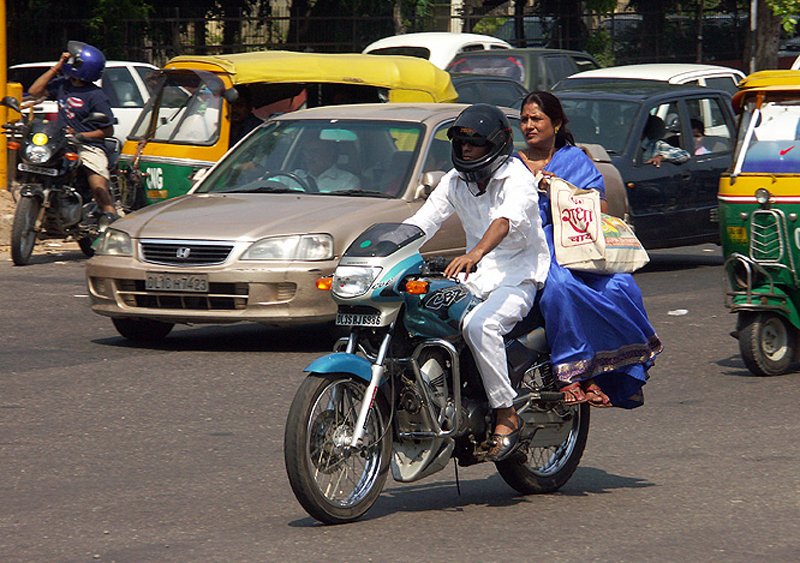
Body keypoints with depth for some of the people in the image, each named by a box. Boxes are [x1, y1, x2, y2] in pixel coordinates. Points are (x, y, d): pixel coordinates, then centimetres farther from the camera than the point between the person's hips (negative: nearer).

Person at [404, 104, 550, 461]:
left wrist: (476, 253, -52)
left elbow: (507, 219, -33)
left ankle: (506, 414, -27)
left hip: (519, 278, -7)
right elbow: (421, 222, 5)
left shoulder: (515, 178, -12)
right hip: (474, 279, 7)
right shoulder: (454, 181, 10)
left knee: (478, 325, -35)